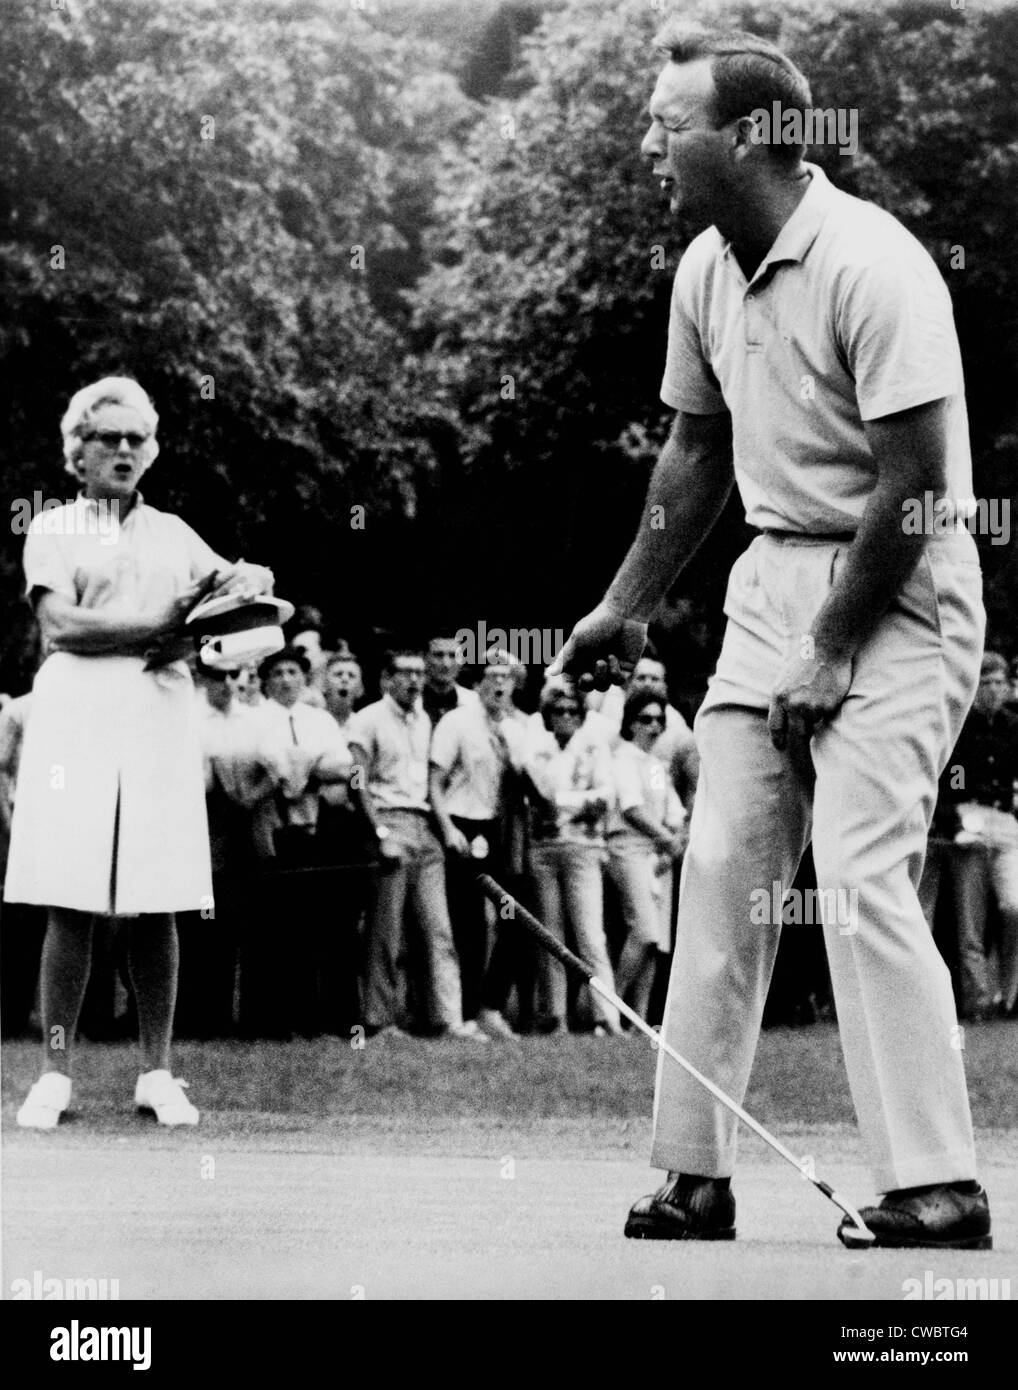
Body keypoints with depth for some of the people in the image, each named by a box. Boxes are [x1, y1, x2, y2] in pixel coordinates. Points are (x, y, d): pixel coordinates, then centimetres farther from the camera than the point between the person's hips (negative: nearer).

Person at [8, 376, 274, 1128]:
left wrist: (246, 581, -7)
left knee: (157, 906, -1)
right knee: (71, 905, -7)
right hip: (77, 716, -3)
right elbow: (60, 625, -4)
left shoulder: (173, 533, 21)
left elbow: (240, 588, 17)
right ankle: (56, 1073, -3)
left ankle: (157, 1073, 5)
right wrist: (161, 626, -9)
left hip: (162, 715, 3)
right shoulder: (53, 529, 10)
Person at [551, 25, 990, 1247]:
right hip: (774, 579, 8)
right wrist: (627, 608, 19)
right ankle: (696, 1176, 8)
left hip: (897, 592, -8)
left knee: (859, 871, -16)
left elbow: (913, 484, -20)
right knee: (720, 867, 3)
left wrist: (831, 655, -17)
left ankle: (937, 1187, -11)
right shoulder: (707, 272, 6)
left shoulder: (870, 266, -19)